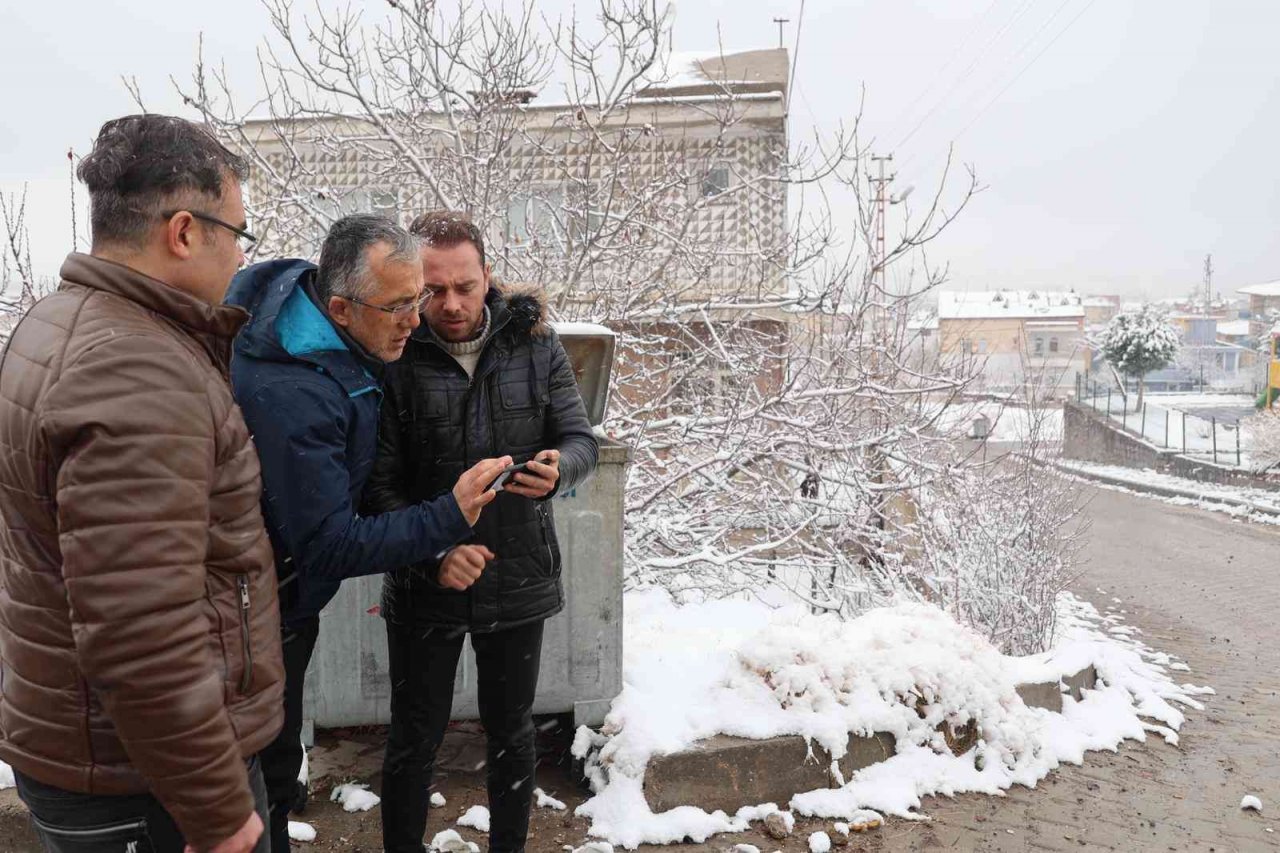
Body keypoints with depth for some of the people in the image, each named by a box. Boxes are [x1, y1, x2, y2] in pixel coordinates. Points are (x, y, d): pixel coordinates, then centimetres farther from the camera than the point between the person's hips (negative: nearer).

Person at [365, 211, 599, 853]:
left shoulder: (534, 345, -4)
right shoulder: (394, 360, -11)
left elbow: (582, 439, -2)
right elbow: (378, 486, -12)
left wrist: (558, 469, -25)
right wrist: (432, 551, -27)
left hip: (519, 580, 2)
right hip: (425, 586, -2)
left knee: (511, 733, 19)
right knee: (414, 740, 14)